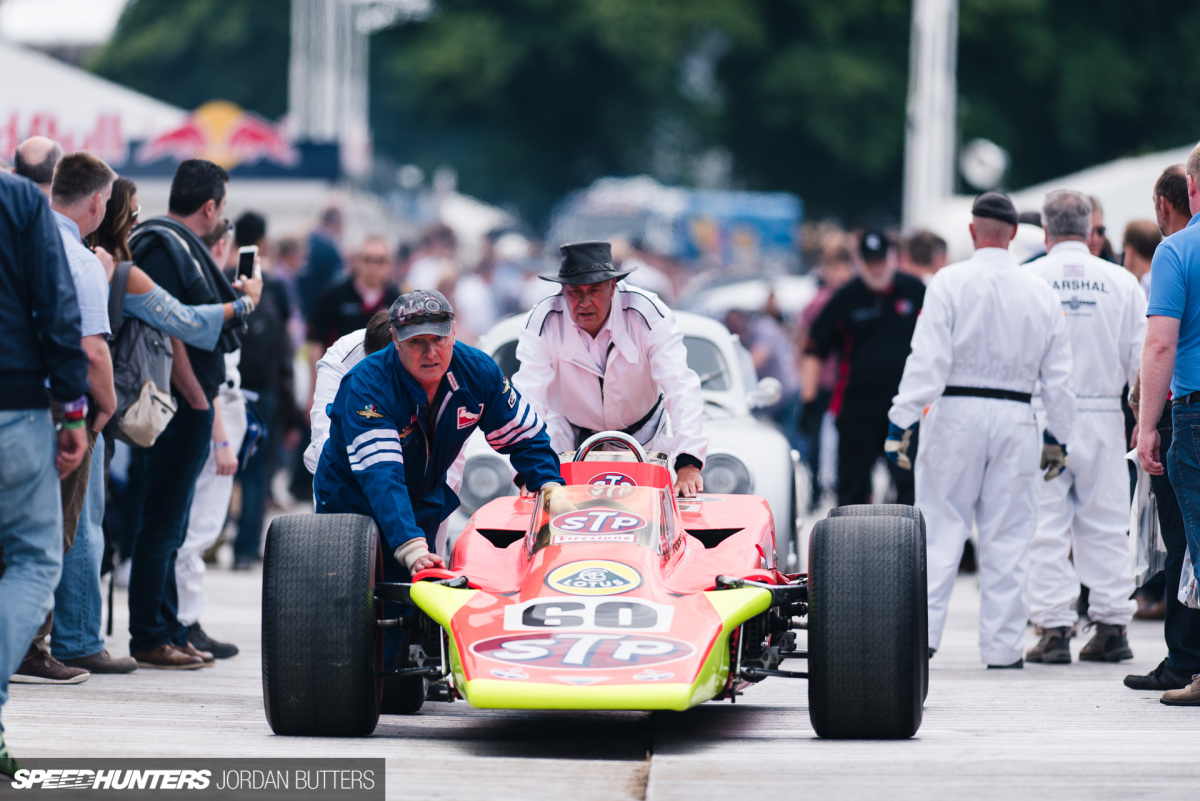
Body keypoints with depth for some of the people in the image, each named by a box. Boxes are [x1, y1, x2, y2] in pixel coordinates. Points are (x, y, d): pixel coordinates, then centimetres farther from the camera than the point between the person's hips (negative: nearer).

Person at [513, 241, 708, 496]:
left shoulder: (648, 314, -23)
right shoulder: (542, 322, -21)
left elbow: (681, 388, -32)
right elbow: (528, 397, -29)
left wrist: (688, 465, -46)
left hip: (645, 437, 0)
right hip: (572, 441, 0)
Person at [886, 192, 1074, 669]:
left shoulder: (951, 282, -6)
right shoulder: (1040, 292, 6)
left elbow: (927, 360, -12)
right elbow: (1058, 375, 9)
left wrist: (901, 422, -12)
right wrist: (1057, 437, 17)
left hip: (956, 413, -2)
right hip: (1015, 418, 2)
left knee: (940, 526, 2)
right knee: (1007, 536, 5)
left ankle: (922, 630, -6)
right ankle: (1002, 645, 7)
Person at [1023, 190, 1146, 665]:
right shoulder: (1121, 282, 2)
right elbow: (1142, 359, 4)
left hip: (1041, 415, -2)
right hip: (1103, 413, 2)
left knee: (1046, 527, 1)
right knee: (1105, 526, 9)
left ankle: (1054, 629, -3)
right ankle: (1112, 627, 8)